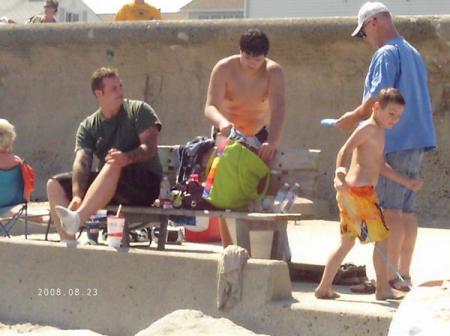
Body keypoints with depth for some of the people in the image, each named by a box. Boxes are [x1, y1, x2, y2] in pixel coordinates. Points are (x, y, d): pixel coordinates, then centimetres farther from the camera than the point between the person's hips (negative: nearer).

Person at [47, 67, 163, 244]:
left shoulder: (139, 110, 1)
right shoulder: (88, 126, 8)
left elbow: (150, 147, -12)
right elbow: (81, 162, -7)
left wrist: (128, 158, -35)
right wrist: (77, 196, -26)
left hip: (146, 182, -5)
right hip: (106, 185, 5)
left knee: (113, 166, -37)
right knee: (55, 185, -10)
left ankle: (77, 218, -53)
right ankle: (69, 244, -22)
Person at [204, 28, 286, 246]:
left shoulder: (273, 71, -23)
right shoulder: (224, 69, -24)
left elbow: (278, 109, -35)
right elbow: (210, 107, -32)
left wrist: (272, 142, -52)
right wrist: (222, 122, -55)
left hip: (259, 135, 1)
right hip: (227, 134, 0)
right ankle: (228, 249, -7)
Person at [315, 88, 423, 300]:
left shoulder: (378, 132, 21)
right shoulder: (369, 128, -9)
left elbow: (380, 166, 27)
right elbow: (346, 149, -22)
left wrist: (406, 183, 29)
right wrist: (340, 173, -38)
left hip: (352, 193, 10)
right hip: (360, 191, -10)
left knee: (347, 242, 14)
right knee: (381, 238, -1)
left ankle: (324, 288, 15)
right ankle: (383, 288, 8)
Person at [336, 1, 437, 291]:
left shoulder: (386, 54, -11)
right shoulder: (413, 53, 18)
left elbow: (378, 99, -20)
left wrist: (354, 118, -4)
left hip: (394, 142, -9)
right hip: (416, 140, 9)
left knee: (391, 211, -6)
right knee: (407, 211, 10)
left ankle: (392, 277, -5)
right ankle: (405, 275, 14)